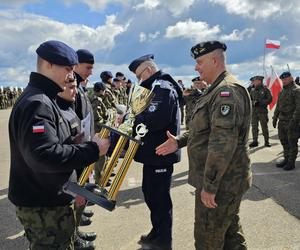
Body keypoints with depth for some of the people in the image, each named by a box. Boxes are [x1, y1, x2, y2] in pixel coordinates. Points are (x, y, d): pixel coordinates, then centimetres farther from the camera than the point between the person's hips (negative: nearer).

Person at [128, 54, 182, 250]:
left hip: (161, 153, -10)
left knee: (159, 197, 3)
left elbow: (156, 119, -30)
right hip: (153, 152, 10)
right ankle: (157, 233, 37)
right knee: (150, 193, 20)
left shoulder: (163, 87, -16)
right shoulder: (156, 87, 16)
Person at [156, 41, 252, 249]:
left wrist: (209, 185, -24)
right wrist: (179, 141, 8)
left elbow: (222, 143, -28)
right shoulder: (218, 90, 14)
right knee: (230, 231, 23)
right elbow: (205, 128, 21)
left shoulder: (228, 91, -21)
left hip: (221, 183, -10)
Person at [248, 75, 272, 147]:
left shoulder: (265, 89, -5)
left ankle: (266, 141, 13)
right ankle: (255, 141, 13)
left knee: (264, 127, 3)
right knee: (254, 126, 5)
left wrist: (260, 102, -17)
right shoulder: (252, 90, 9)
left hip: (262, 111, -4)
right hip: (254, 111, 4)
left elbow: (269, 99, -9)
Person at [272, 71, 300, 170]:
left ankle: (291, 162, 8)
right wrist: (275, 117, 16)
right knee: (284, 141, 13)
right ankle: (286, 159, 25)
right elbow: (278, 106, 22)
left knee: (292, 143, 0)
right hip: (282, 121, 8)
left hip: (292, 121, -8)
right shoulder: (282, 91, 16)